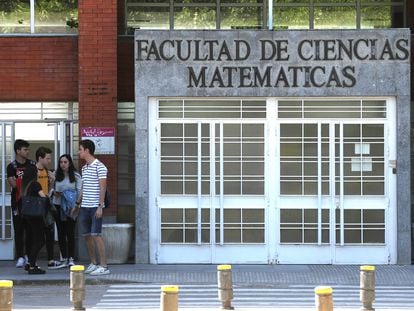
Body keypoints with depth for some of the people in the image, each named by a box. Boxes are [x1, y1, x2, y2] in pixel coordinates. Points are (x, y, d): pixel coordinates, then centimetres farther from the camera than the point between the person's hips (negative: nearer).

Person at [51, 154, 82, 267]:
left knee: (70, 233, -4)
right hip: (58, 206, 3)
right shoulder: (55, 175, 5)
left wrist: (76, 204, -14)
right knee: (61, 233, 6)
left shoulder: (75, 175, -1)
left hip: (70, 207, -2)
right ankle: (64, 259, 11)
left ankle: (71, 258, 1)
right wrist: (54, 193, -9)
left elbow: (79, 191, -3)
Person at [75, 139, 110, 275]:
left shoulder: (99, 167, -8)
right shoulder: (84, 168, 16)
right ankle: (93, 263, 17)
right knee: (87, 235, 8)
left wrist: (100, 206, -18)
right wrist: (77, 203, 19)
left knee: (96, 235, -11)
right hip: (84, 207, 8)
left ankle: (104, 266, -8)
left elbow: (102, 187, -13)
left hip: (95, 206, -8)